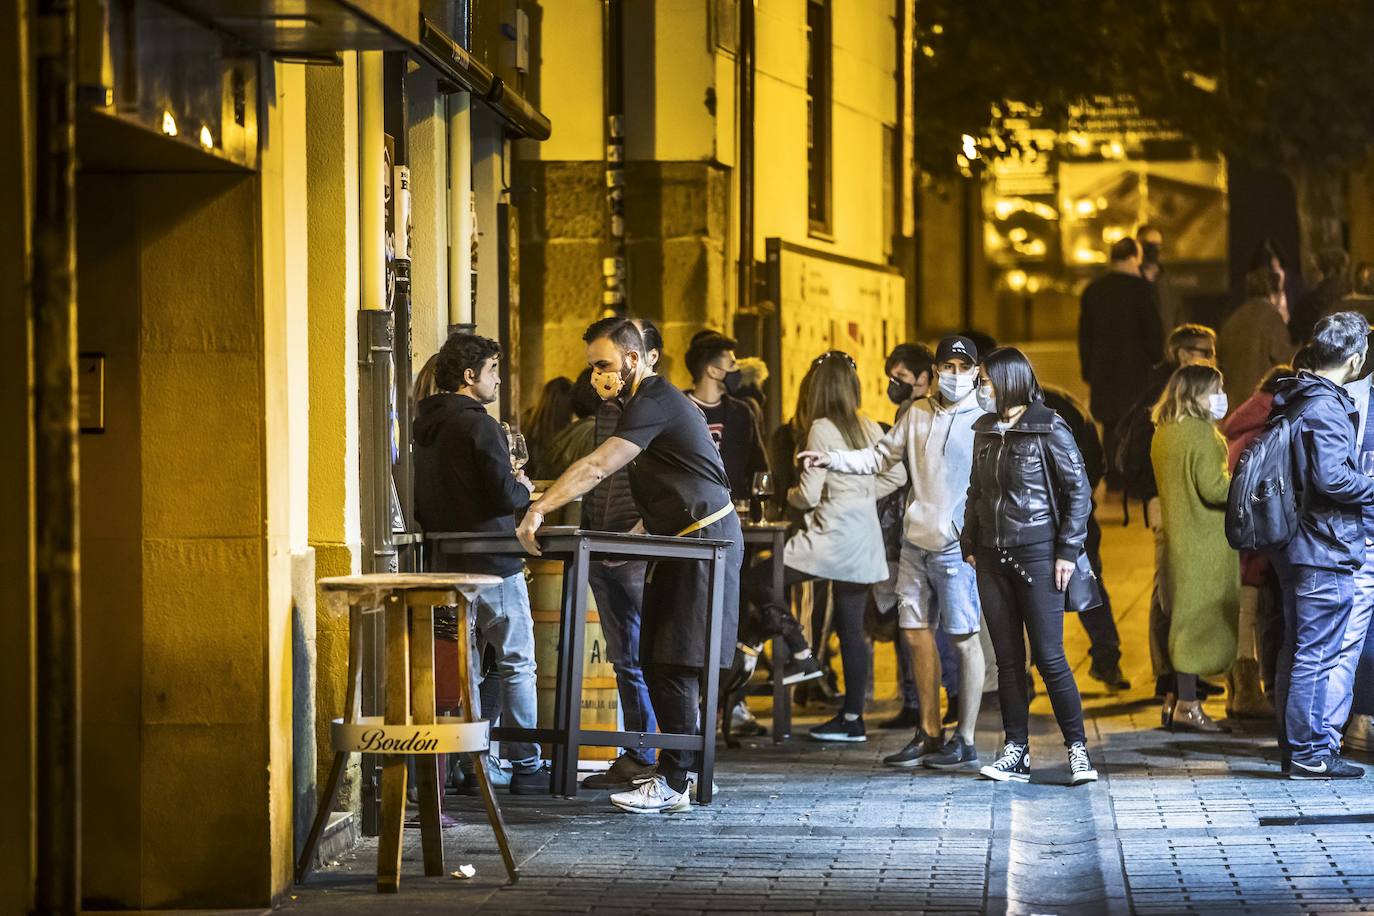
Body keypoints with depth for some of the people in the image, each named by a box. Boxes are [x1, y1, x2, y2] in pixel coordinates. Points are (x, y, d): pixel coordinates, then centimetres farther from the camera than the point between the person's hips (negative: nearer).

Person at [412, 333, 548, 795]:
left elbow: (418, 503, 16)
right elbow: (503, 496, -20)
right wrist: (523, 489, 0)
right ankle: (525, 765, 2)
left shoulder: (423, 427, 10)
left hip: (445, 562, 8)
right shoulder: (479, 426, -16)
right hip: (492, 564, -8)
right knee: (517, 665, 0)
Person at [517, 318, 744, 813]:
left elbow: (598, 466, -27)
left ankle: (672, 784, -10)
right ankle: (674, 769, 15)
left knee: (674, 665, -11)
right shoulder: (652, 400, 17)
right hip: (682, 543, 11)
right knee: (657, 662, 9)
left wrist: (539, 509, -29)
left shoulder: (655, 402, -17)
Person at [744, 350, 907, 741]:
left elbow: (809, 494, -11)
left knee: (757, 582, -1)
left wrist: (791, 494, 10)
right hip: (864, 537, 8)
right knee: (851, 628, 9)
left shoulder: (822, 429, -10)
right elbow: (896, 476, 16)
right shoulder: (869, 428, 10)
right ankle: (852, 717, 10)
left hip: (835, 533, -8)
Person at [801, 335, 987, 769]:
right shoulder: (917, 414, 11)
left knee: (964, 639, -3)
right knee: (915, 634, 10)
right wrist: (832, 459, 2)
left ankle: (965, 741, 4)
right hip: (916, 540, 6)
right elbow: (881, 457, 16)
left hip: (957, 546, -6)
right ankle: (929, 735, 20)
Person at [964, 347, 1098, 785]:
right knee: (1007, 660, 6)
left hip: (1037, 556, -6)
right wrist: (969, 545, 11)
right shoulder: (985, 431, 11)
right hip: (992, 559, 6)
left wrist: (1068, 552, -11)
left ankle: (1078, 748, 2)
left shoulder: (1049, 429, -7)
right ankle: (1016, 753, 9)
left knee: (1049, 657, -7)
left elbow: (1078, 491, -7)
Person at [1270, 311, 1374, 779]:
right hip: (1327, 548, -10)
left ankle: (1294, 748, 21)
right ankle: (1311, 752, -1)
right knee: (1321, 652, -4)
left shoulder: (1294, 401, 12)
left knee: (1299, 649, 15)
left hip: (1298, 546, 10)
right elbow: (1333, 478, -25)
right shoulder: (1326, 408, -17)